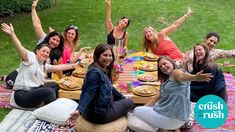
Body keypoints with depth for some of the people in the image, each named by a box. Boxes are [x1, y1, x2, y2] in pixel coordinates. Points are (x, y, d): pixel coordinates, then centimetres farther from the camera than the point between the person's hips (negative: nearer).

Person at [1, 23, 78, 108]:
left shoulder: (44, 65, 17)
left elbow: (58, 67, 24)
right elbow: (20, 48, -23)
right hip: (22, 95, -9)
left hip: (33, 91, 10)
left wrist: (73, 65, 23)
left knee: (55, 85, 11)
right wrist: (12, 34, -39)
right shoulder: (30, 57, -7)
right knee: (49, 91, -25)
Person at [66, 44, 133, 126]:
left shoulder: (104, 70, 5)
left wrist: (123, 98, 25)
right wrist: (79, 110, -48)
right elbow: (89, 93, -34)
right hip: (99, 115, -10)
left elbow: (109, 88, 18)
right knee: (129, 102, 9)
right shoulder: (95, 73, -24)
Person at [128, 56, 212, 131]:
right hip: (165, 112, 10)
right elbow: (158, 97, 19)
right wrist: (143, 108, 13)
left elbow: (183, 76, -36)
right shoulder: (166, 80, 18)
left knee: (137, 111, 1)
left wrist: (195, 77, -59)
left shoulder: (176, 72, -12)